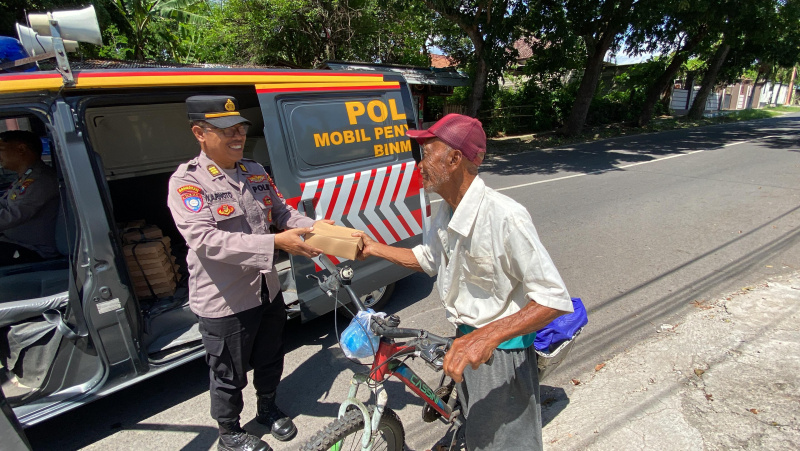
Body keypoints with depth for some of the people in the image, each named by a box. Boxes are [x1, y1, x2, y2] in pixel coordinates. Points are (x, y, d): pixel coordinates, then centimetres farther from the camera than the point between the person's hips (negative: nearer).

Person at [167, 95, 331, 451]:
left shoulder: (255, 172, 3)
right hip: (224, 302, -6)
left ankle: (267, 408, 53)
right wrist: (276, 242, -36)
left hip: (268, 291, 6)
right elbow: (206, 240, -28)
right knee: (230, 375, 16)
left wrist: (313, 227, -14)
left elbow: (282, 211, 7)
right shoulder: (187, 182, -16)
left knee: (270, 360, 25)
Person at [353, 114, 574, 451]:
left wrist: (488, 336, -40)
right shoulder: (446, 212, -3)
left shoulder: (504, 216, -30)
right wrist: (374, 248, 11)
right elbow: (428, 260, 15)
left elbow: (554, 299, -29)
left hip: (501, 351, -7)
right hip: (466, 341, 8)